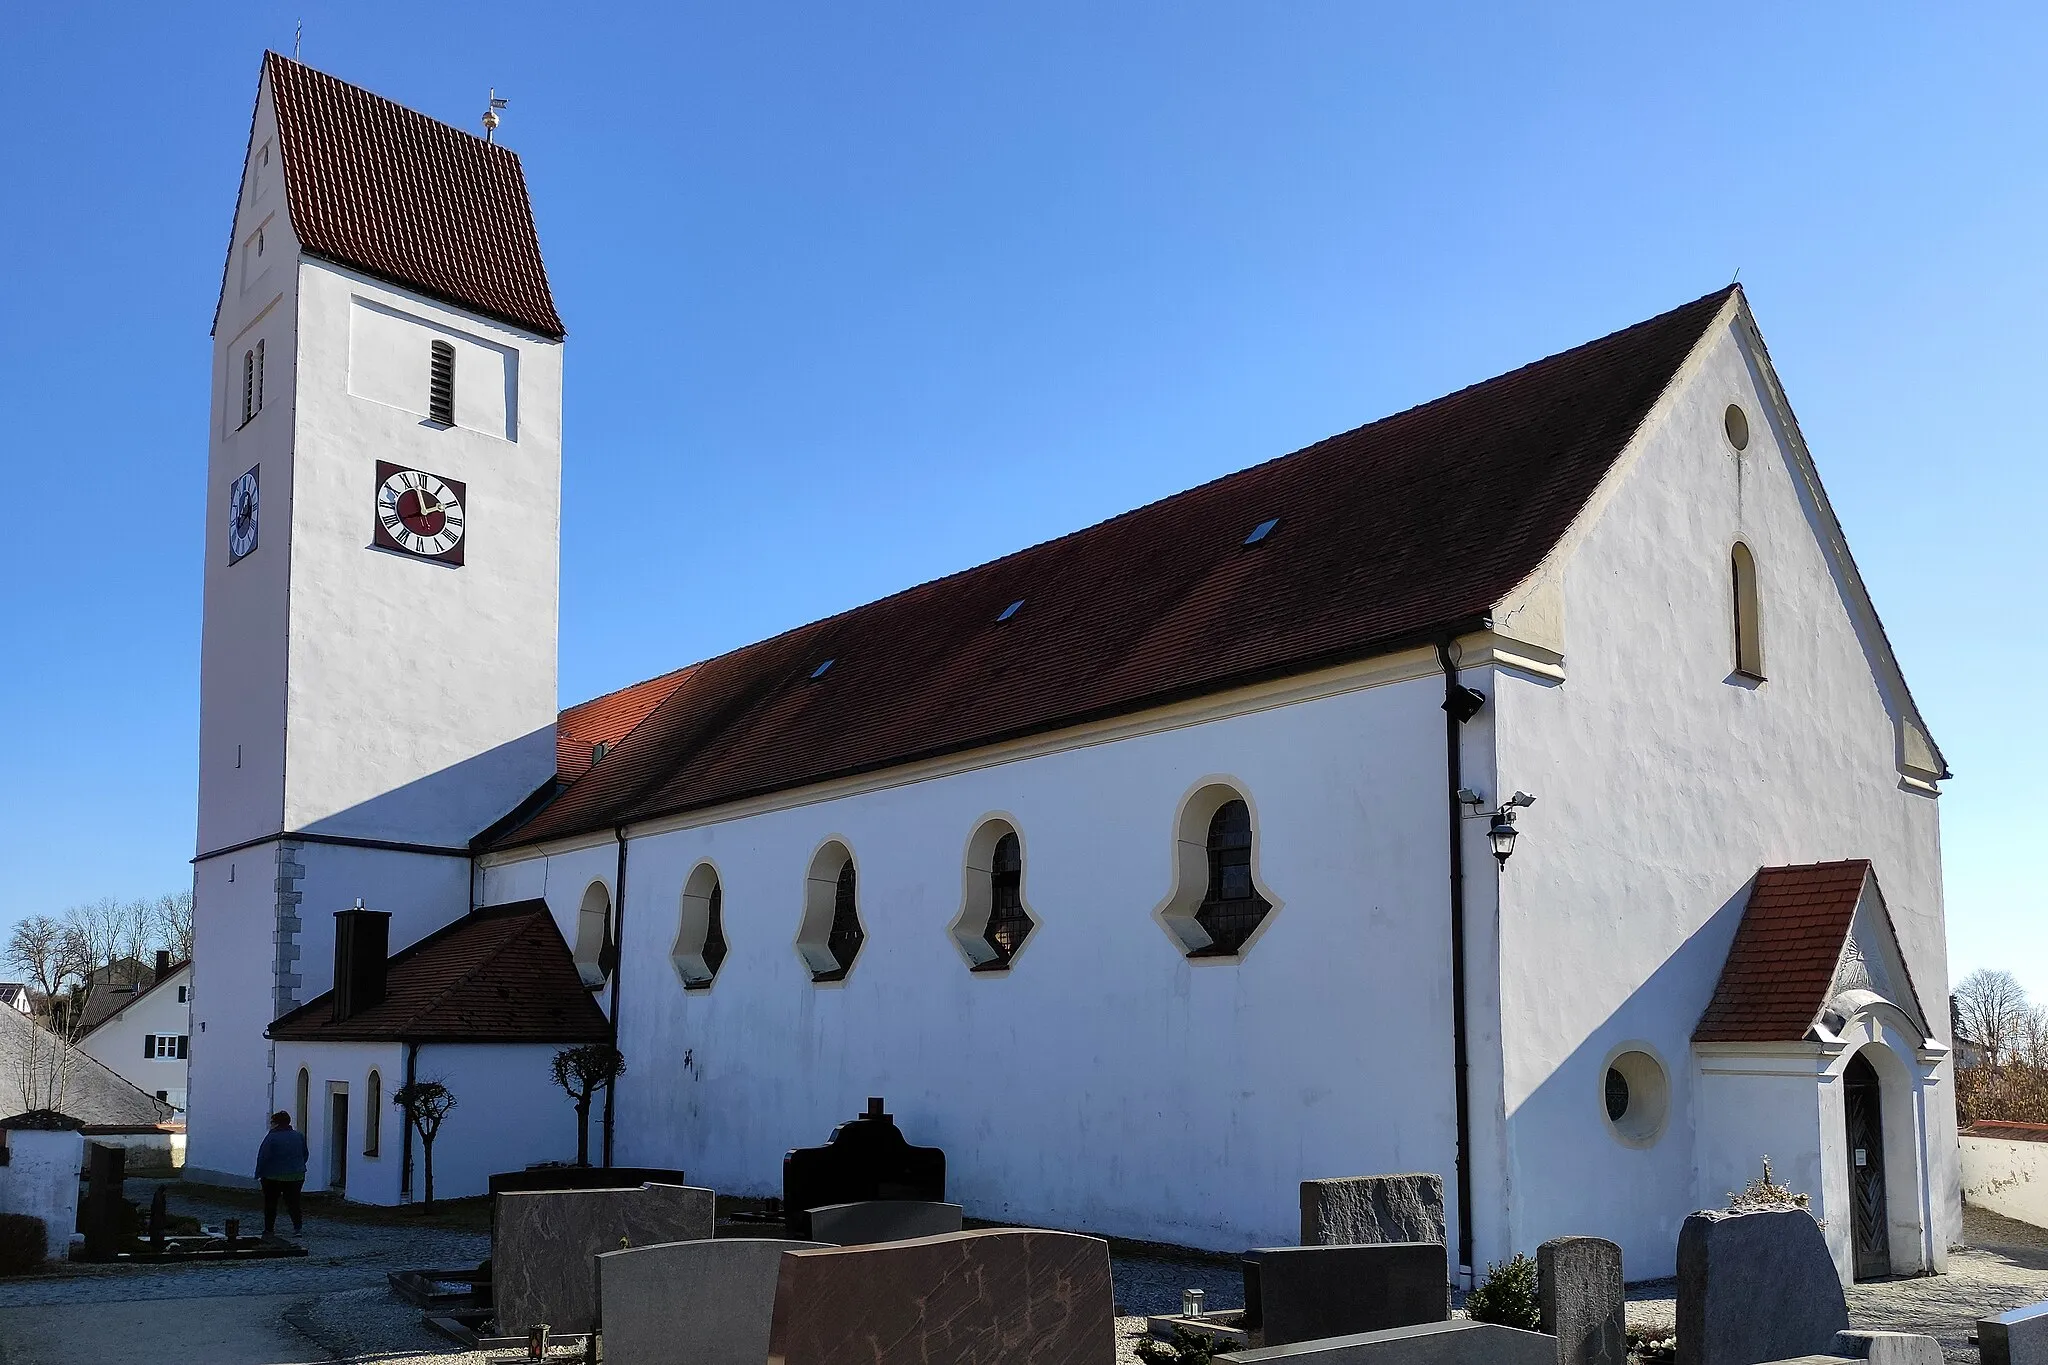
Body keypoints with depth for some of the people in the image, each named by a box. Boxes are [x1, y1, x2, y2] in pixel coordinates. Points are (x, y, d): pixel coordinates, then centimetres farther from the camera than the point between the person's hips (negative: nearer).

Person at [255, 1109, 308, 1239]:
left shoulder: (271, 1137, -13)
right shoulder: (299, 1136, 4)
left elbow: (262, 1157, -14)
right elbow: (305, 1155, 13)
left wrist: (258, 1174, -5)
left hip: (273, 1176, -4)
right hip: (296, 1176, 4)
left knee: (270, 1204, 9)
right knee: (293, 1202, 9)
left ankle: (269, 1230, 13)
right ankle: (298, 1226, -7)